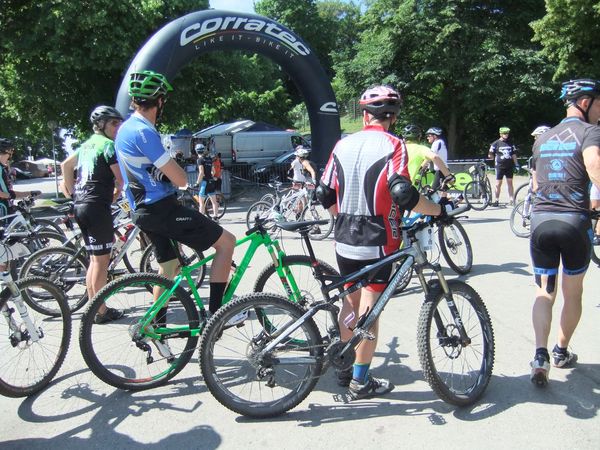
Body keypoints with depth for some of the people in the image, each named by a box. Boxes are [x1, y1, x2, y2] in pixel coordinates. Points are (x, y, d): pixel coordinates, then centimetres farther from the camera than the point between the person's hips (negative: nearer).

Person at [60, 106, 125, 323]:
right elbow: (121, 179, -14)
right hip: (97, 206, -9)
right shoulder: (108, 144, -9)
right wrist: (116, 192, 5)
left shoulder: (87, 144, 18)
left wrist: (72, 193, 25)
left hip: (81, 205, 9)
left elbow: (65, 165, 26)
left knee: (95, 259, 16)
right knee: (101, 260, -2)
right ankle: (101, 311, 5)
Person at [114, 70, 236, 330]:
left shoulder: (125, 128, 14)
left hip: (144, 211, 10)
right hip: (161, 209, -10)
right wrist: (183, 176, 2)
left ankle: (157, 327, 34)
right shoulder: (143, 131, -18)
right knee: (226, 241, -8)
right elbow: (179, 179, -20)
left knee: (169, 266, 22)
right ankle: (216, 312, -6)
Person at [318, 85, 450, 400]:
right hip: (376, 243, -5)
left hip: (344, 241, 5)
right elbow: (403, 193, -22)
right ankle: (361, 382, 17)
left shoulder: (343, 144, 7)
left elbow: (325, 195, 7)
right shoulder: (393, 145, -8)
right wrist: (439, 210, -7)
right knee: (368, 311, 5)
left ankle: (345, 370, 33)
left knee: (350, 304, 20)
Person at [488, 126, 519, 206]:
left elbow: (513, 154, 13)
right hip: (500, 166, -3)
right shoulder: (496, 143, -2)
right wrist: (490, 156, -16)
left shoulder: (510, 143, 10)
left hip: (509, 166, 3)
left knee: (510, 183, 6)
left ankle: (512, 200, 10)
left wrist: (516, 164, 10)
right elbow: (491, 156, 2)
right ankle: (497, 200, 7)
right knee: (498, 184, 0)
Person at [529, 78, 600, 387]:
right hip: (575, 221, -4)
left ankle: (541, 354, -9)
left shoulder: (542, 139, 17)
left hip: (540, 220, 4)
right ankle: (562, 352, 29)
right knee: (573, 292, 16)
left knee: (544, 293, 9)